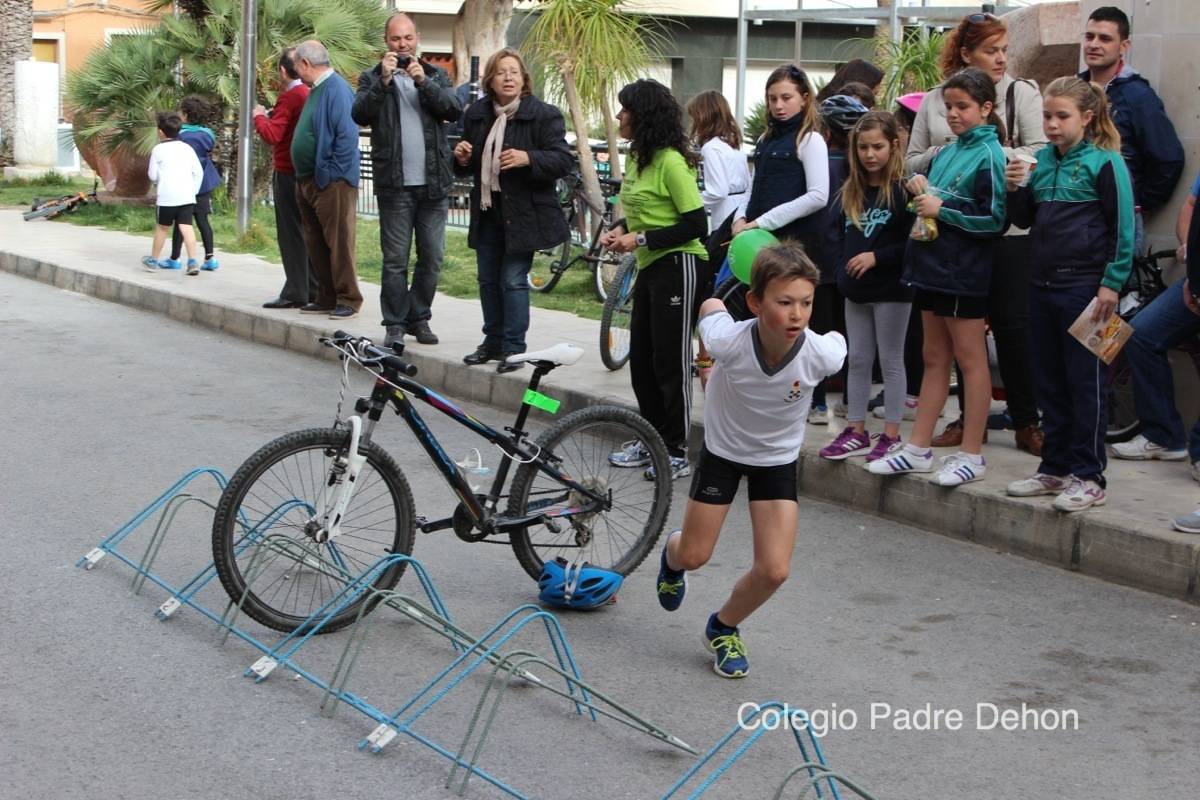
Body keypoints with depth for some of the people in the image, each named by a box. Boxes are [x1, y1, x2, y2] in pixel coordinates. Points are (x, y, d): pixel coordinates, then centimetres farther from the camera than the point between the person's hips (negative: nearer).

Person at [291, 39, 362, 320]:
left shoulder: (336, 89, -14)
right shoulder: (316, 89, 16)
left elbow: (347, 136, -20)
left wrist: (329, 174, -18)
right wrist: (303, 177, 15)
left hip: (333, 183, -10)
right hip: (308, 180, 10)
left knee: (339, 242, -4)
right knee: (315, 244, 13)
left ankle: (348, 300, 4)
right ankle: (326, 298, 21)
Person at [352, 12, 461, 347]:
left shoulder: (436, 75, 13)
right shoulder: (372, 78, 8)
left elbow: (454, 110, -3)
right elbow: (361, 114, -9)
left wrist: (423, 82, -15)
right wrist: (383, 80, -18)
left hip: (434, 182, 2)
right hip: (395, 184, -2)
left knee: (432, 257, 5)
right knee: (395, 259, 0)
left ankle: (419, 319, 17)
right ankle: (395, 323, 7)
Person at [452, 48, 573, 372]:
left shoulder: (544, 115, -8)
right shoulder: (476, 114, 10)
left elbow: (563, 160, -14)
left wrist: (528, 159, -29)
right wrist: (462, 159, -1)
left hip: (523, 213, -6)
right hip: (487, 211, 6)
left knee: (514, 280, -6)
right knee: (488, 280, 12)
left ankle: (514, 347, 3)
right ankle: (493, 341, 25)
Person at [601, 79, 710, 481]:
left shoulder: (671, 161, -17)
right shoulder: (637, 158, 11)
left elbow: (696, 224, -19)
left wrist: (640, 240, -19)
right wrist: (620, 229, 3)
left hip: (678, 267, -9)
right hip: (649, 268, 9)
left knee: (671, 362, -3)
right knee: (640, 358, 13)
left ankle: (677, 452, 7)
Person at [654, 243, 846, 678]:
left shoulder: (821, 353, -31)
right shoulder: (728, 341, -34)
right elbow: (711, 306, -11)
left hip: (778, 459, 1)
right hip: (722, 451, -1)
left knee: (773, 571, -6)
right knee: (694, 557, 10)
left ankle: (723, 628, 24)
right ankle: (671, 554, 50)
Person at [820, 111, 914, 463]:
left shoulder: (903, 191, -12)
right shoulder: (849, 193, 9)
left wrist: (876, 257, -19)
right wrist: (843, 273, 7)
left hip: (891, 290, -7)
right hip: (856, 291, 7)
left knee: (891, 360, 2)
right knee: (858, 360, 11)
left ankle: (891, 435, 8)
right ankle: (856, 431, 19)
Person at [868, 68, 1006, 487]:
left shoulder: (988, 155, -10)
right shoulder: (945, 153, 13)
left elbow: (993, 219, -17)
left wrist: (940, 210, -15)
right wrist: (921, 191, 2)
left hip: (964, 275, -8)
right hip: (933, 268, 8)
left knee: (970, 360, 0)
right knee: (934, 360, 12)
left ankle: (972, 454, 5)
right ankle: (918, 448, 17)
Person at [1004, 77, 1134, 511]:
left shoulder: (1104, 163, -9)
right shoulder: (1041, 160, 9)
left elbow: (1123, 229, -10)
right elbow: (1025, 220, 15)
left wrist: (1112, 284, -14)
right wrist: (1014, 190, -3)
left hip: (1085, 288, -7)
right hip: (1043, 286, 7)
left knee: (1086, 384, 0)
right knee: (1049, 383, 12)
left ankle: (1088, 478, 6)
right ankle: (1055, 467, 22)